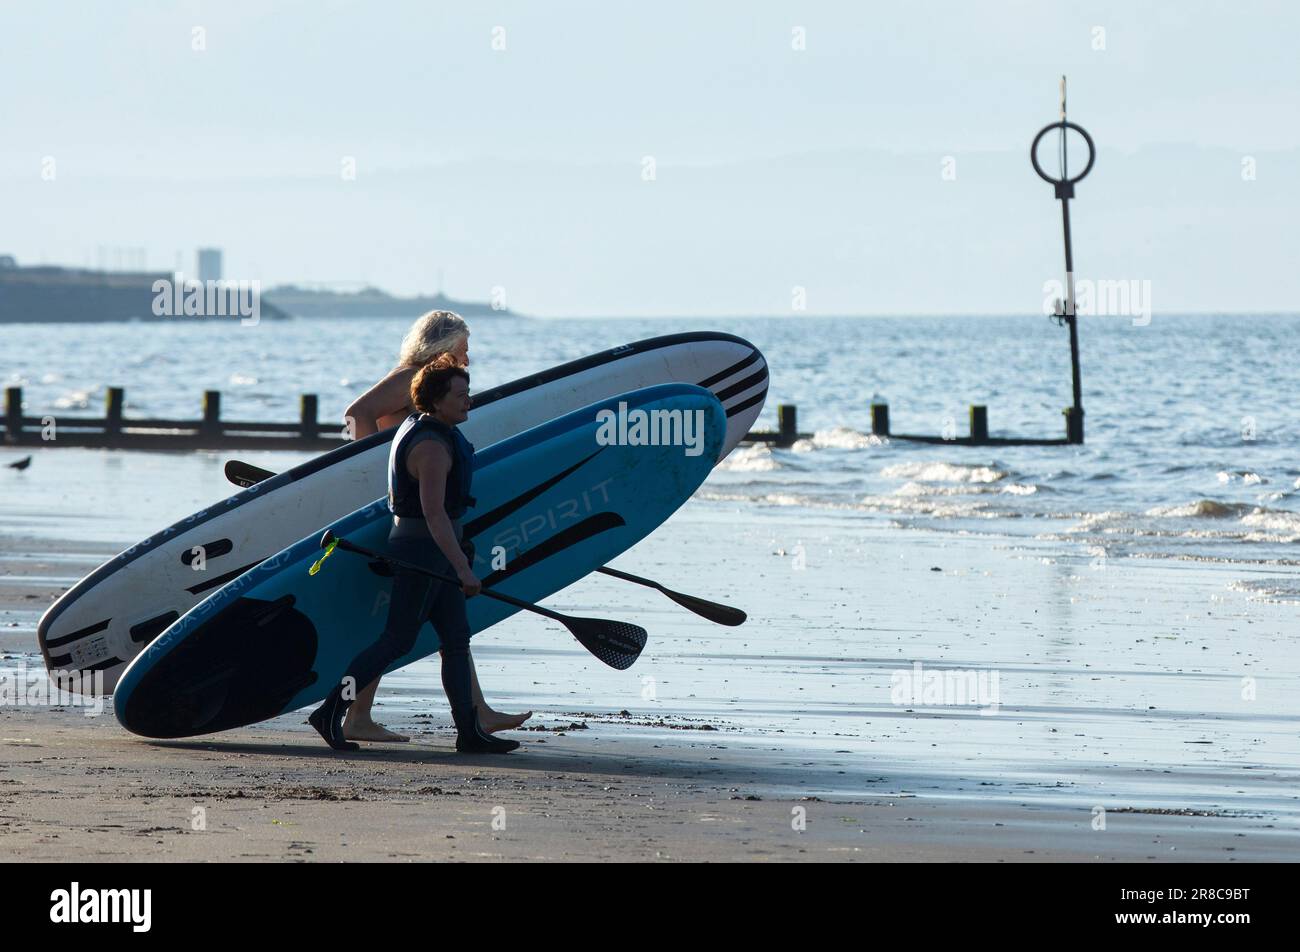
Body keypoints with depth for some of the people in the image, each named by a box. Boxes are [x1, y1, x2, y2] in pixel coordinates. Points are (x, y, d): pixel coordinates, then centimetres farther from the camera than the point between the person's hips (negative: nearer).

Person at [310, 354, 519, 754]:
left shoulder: (418, 427, 12)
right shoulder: (432, 446, -20)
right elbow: (434, 514, -27)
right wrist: (463, 569, -29)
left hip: (433, 551, 10)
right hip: (423, 550, -10)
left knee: (456, 639, 8)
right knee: (398, 641, -6)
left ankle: (470, 731, 9)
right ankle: (331, 713, -1)